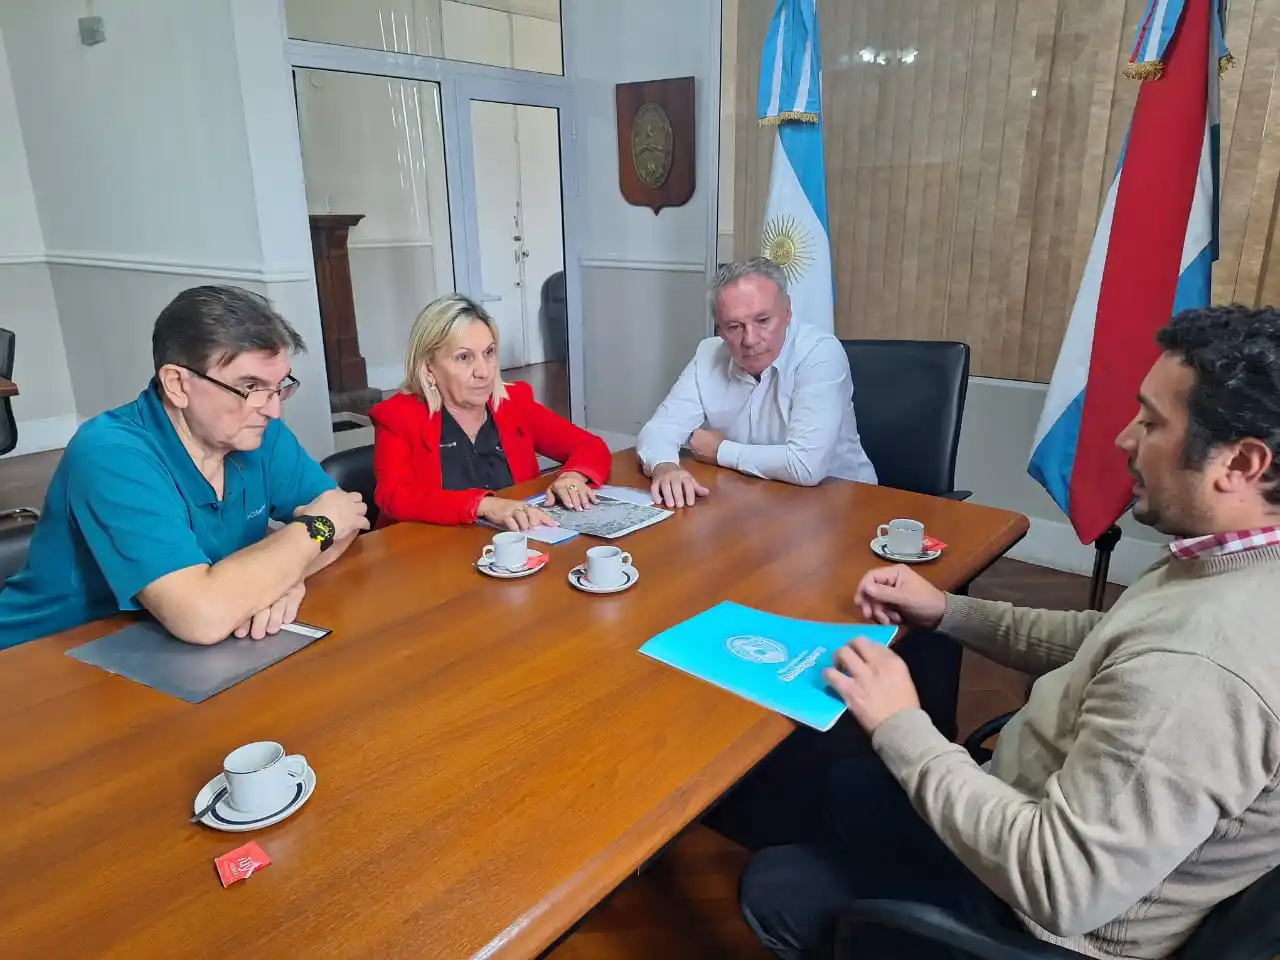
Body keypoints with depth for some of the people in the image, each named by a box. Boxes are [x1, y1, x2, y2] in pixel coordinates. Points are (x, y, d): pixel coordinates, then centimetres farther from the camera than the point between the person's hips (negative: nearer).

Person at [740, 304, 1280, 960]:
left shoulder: (1200, 666, -39)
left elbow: (1058, 888, -34)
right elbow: (1105, 645, 9)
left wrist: (899, 726, -25)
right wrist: (946, 613, 1)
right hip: (1053, 805, 8)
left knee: (774, 889, 6)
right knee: (823, 781, 21)